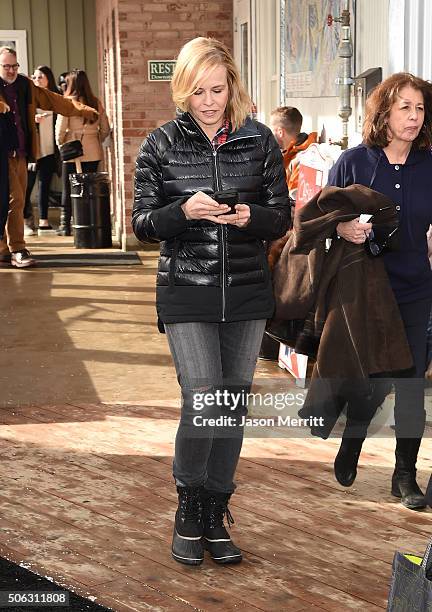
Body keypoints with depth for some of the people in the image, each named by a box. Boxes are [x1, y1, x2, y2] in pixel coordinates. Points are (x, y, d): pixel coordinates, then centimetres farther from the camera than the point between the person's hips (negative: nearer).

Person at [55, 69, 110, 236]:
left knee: (68, 189, 6)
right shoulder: (96, 102, 3)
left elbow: (60, 129, -10)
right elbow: (105, 129, 6)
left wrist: (61, 145, 5)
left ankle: (65, 225, 8)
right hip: (93, 153, 3)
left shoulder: (67, 102, -9)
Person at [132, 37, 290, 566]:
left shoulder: (259, 140, 4)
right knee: (202, 403, -11)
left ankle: (215, 513, 24)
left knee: (233, 405, 7)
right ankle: (188, 511, 14)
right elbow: (142, 224, 0)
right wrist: (184, 211, -19)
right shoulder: (161, 145, 0)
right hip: (187, 293, -2)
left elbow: (281, 218, 5)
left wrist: (248, 216, -16)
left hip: (247, 292, 2)